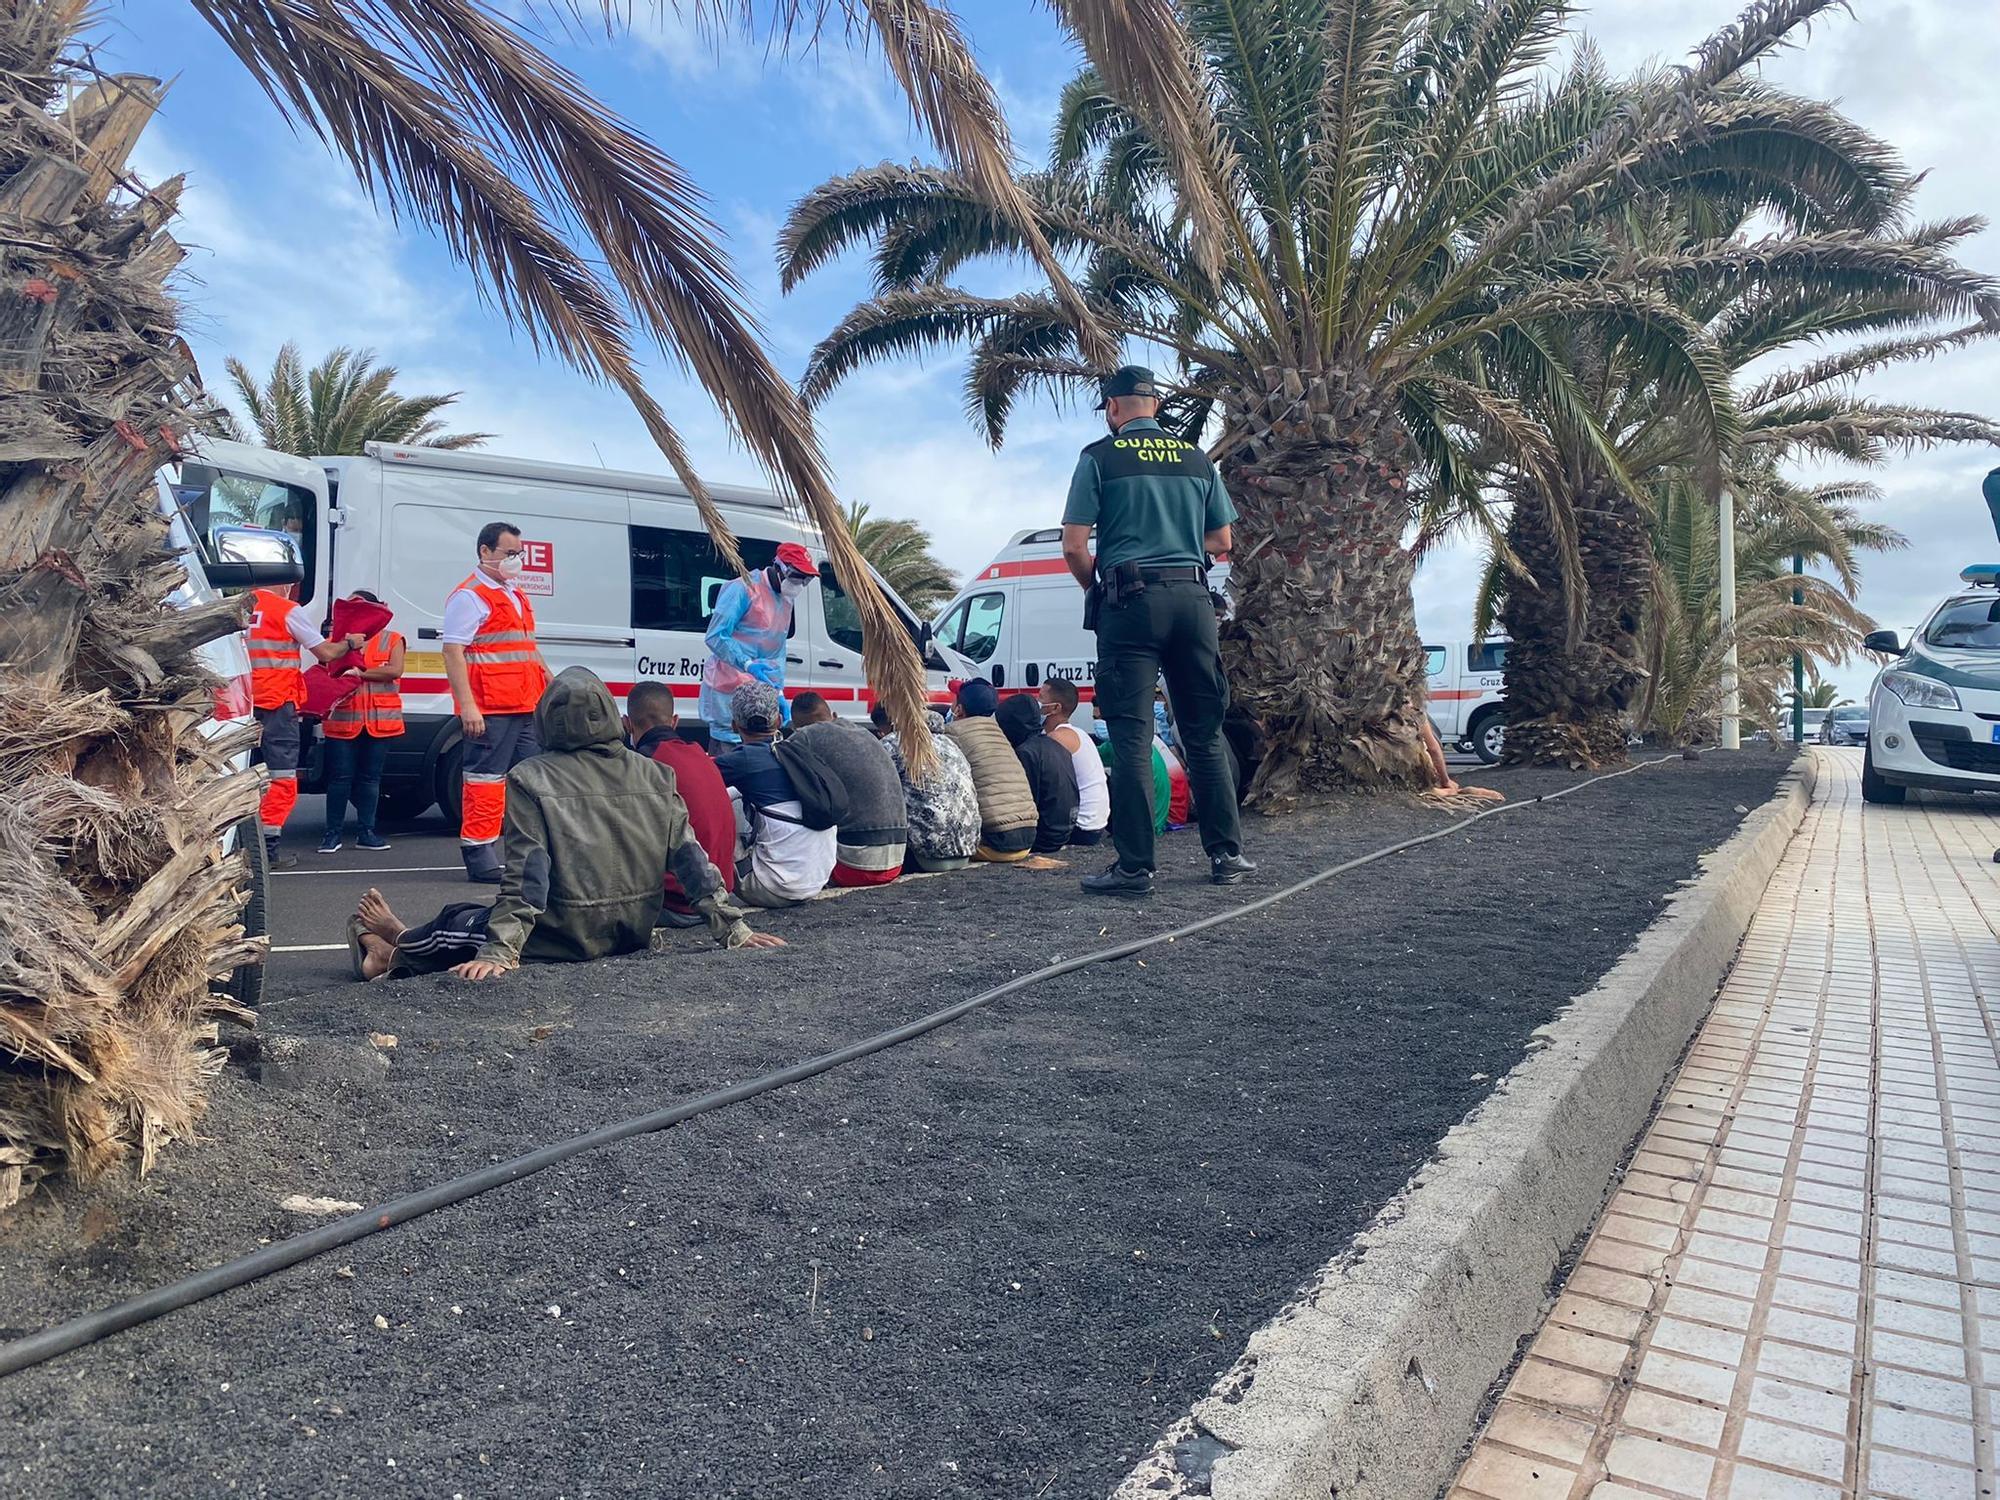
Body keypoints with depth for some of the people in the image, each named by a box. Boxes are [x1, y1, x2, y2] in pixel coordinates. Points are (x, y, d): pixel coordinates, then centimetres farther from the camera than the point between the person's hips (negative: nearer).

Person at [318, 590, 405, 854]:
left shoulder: (392, 640, 8)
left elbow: (395, 670, -8)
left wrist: (361, 673, -15)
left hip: (379, 720, 0)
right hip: (343, 719, 0)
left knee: (370, 776, 7)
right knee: (340, 776, 0)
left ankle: (365, 832, 14)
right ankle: (334, 832, 6)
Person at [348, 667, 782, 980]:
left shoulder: (531, 780, -13)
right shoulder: (653, 776, -2)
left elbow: (526, 877, -18)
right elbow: (691, 859, -3)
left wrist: (498, 954, -16)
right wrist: (734, 930, 0)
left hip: (566, 940, -5)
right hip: (634, 934, 6)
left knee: (459, 920, 22)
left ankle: (399, 950, 49)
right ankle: (401, 949, 43)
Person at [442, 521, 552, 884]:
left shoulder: (517, 596, 21)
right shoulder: (469, 597, -7)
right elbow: (452, 652, -14)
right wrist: (467, 706, -21)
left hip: (527, 708, 9)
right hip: (490, 711, -9)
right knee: (486, 782, -5)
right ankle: (480, 859, 1)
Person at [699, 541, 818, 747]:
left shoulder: (786, 600, 17)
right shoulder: (744, 589, -10)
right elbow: (716, 637, -16)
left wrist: (779, 692, 13)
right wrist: (748, 664, -26)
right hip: (729, 690, -8)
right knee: (728, 746, -11)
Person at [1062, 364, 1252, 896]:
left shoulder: (1100, 457, 2)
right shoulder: (1197, 459, 14)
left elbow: (1074, 546, -5)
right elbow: (1221, 541, 16)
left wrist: (1098, 587, 11)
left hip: (1131, 600, -4)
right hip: (1193, 598, 4)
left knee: (1131, 737, -3)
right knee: (1204, 733, 11)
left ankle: (1135, 867, -3)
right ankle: (1226, 854, 16)